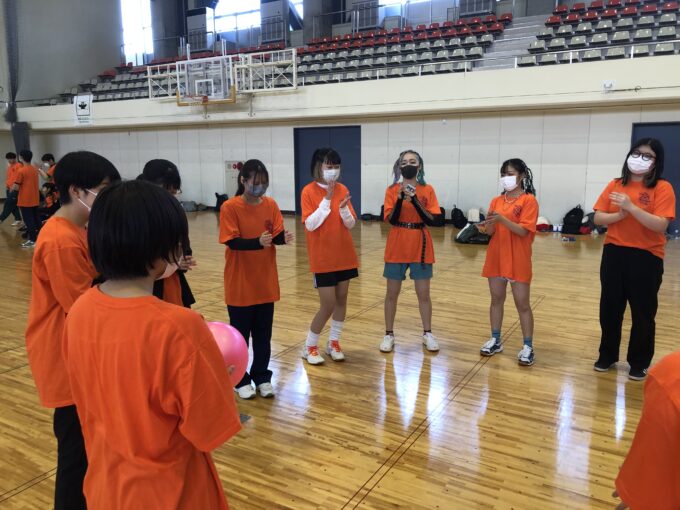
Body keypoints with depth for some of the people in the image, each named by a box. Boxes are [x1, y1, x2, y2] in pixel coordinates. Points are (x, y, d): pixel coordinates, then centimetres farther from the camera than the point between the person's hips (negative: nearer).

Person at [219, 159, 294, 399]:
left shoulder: (271, 205, 1)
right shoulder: (229, 207, -12)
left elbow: (277, 235, -2)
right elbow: (232, 242, -18)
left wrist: (284, 238, -25)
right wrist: (258, 242, -35)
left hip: (266, 281, 4)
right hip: (239, 283, -4)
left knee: (263, 333, 13)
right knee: (240, 334, 9)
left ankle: (261, 376, 29)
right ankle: (240, 379, 25)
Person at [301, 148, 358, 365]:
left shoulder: (342, 190, 3)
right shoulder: (309, 191, -9)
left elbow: (351, 224, 2)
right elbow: (310, 224, -17)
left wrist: (343, 208, -18)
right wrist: (327, 200, -21)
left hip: (344, 255, 5)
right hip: (322, 257, -5)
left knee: (342, 299, 10)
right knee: (328, 305, -4)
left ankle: (333, 342, 27)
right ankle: (309, 346, 15)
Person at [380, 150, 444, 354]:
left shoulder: (427, 190, -2)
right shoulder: (392, 190, -2)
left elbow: (433, 221, -9)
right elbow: (391, 220, -11)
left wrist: (415, 200, -19)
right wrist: (400, 198, -24)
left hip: (421, 248, 0)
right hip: (397, 249, 0)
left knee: (423, 294, 7)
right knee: (392, 293, 8)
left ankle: (428, 334, 22)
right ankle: (389, 335, 20)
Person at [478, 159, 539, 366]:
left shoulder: (529, 200, -7)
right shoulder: (496, 201, 9)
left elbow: (523, 231, -16)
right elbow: (491, 231, 5)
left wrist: (502, 219, -28)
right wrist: (487, 226, -18)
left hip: (518, 261, -5)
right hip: (496, 257, 5)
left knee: (522, 303, 1)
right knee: (496, 299, 12)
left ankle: (528, 347, 10)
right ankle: (495, 340, 24)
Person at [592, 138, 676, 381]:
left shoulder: (662, 188, -6)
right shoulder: (615, 185, 5)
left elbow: (661, 225, -17)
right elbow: (598, 218, 0)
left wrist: (631, 207, -25)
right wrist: (620, 215, -17)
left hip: (646, 258, -3)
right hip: (613, 254, 4)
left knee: (642, 313, 8)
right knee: (609, 309, 12)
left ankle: (639, 364, 24)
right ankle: (607, 356, 29)